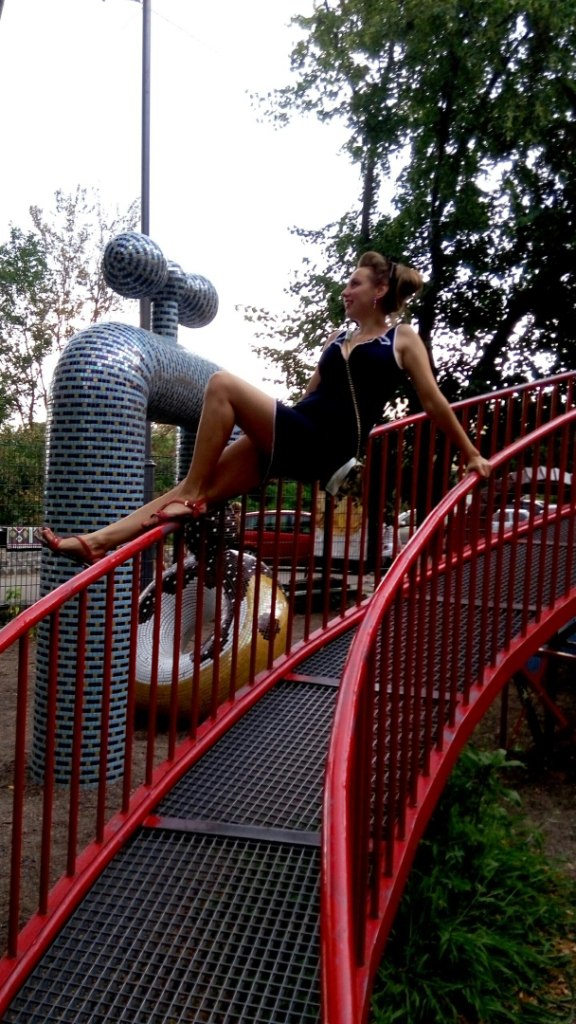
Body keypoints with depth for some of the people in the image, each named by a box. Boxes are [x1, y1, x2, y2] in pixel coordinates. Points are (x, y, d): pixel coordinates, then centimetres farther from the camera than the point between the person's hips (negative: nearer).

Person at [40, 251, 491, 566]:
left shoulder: (403, 339, 7)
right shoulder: (337, 338, 25)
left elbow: (434, 401, 8)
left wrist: (471, 455, 10)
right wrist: (264, 426, 30)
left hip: (326, 447, -7)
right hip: (296, 438, 7)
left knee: (223, 384, -22)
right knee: (194, 485, -8)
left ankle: (193, 496, -16)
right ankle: (95, 542, -11)